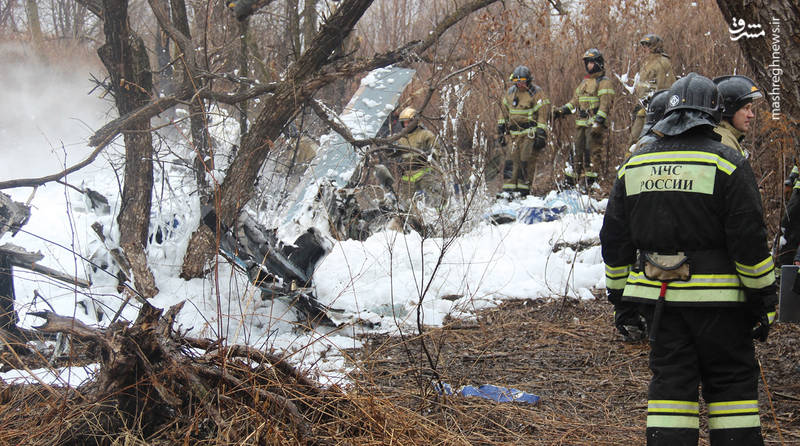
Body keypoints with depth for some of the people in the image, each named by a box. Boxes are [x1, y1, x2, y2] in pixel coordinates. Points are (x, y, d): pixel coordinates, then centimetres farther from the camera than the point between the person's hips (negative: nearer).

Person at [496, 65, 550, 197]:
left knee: (526, 160, -11)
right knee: (511, 160, -2)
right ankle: (508, 188, -1)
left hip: (531, 133, -5)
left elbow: (543, 113, -10)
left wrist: (541, 134, -16)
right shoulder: (511, 92, 12)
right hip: (515, 134, 5)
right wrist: (501, 130, 16)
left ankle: (524, 189, -7)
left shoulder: (536, 93, -6)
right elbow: (504, 111, 21)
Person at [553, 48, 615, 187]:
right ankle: (571, 179, 15)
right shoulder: (583, 82, 23)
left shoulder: (604, 82, -3)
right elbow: (575, 101, 26)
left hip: (595, 124, -8)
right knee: (578, 151, 10)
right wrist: (562, 110, 13)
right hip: (581, 123, 8)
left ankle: (591, 180, -10)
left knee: (592, 151, -11)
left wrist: (598, 121, -23)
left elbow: (605, 103, -13)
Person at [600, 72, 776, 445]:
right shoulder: (726, 163, -8)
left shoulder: (634, 165, 8)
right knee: (731, 381, 6)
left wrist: (619, 293, 18)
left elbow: (614, 237, 11)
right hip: (715, 295, -4)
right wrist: (763, 298, -4)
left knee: (670, 379, 9)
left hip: (657, 295, 4)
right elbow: (749, 238, -11)